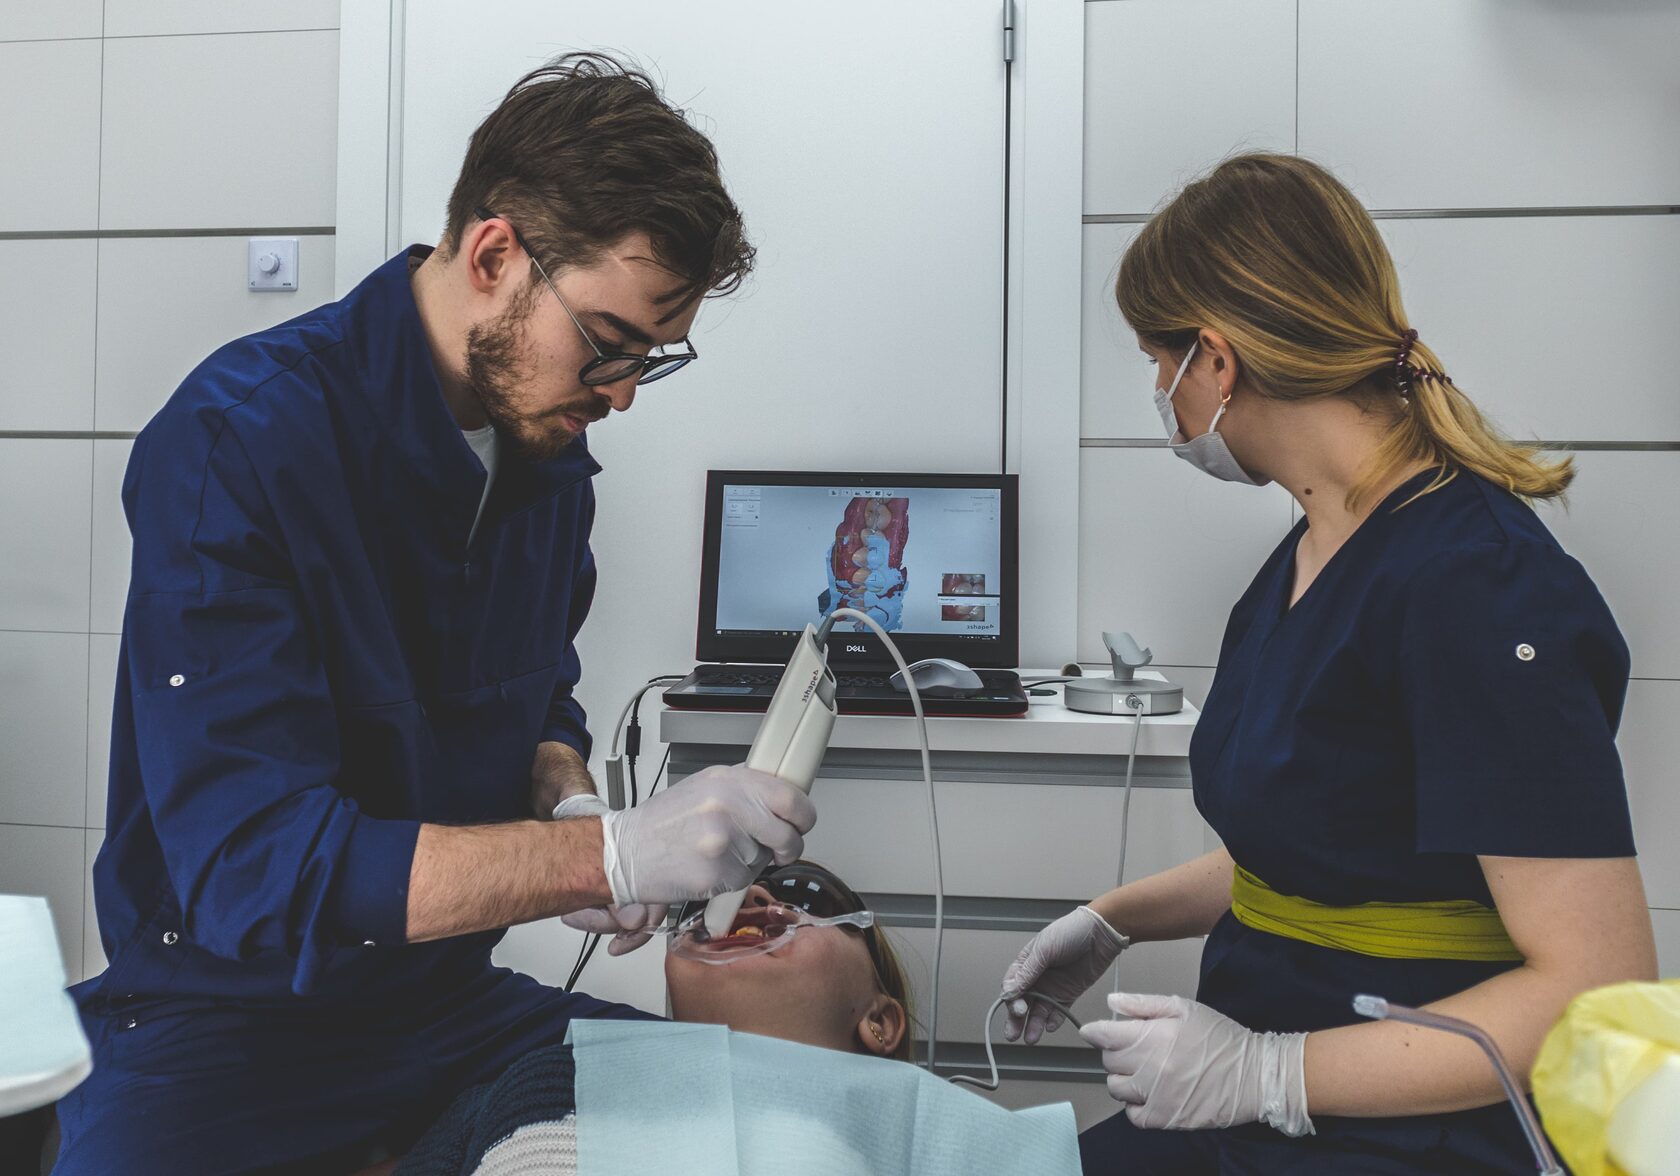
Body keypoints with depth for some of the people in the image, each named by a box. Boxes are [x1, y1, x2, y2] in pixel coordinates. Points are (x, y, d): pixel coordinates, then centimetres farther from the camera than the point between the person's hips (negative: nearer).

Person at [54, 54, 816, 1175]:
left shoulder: (551, 451, 2)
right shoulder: (238, 442, -20)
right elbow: (250, 862, -26)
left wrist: (572, 806, -7)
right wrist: (609, 853, -32)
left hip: (452, 1003, 5)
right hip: (222, 1029, -4)